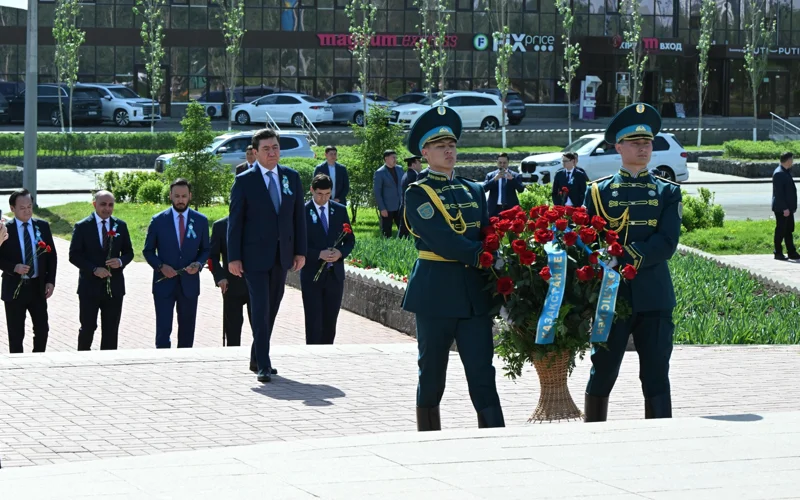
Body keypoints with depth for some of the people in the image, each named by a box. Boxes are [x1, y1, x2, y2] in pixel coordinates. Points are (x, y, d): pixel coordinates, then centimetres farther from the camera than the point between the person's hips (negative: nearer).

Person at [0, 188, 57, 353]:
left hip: (38, 286, 3)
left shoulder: (42, 226, 3)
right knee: (16, 335, 4)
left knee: (42, 329, 5)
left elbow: (52, 255, 7)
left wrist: (50, 281, -1)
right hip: (14, 288, -3)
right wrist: (14, 267, -22)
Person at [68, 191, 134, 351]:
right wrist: (94, 270, -17)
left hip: (114, 286, 3)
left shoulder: (120, 226, 6)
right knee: (87, 328, 1)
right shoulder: (82, 227, -3)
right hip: (90, 286, -3)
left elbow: (129, 252, 11)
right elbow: (74, 255, -5)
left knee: (111, 331, 7)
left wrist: (121, 261, -12)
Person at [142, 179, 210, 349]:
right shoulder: (158, 220, 0)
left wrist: (198, 264, -9)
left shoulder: (201, 220, 4)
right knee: (163, 330, -8)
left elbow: (205, 250, 11)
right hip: (164, 283, -2)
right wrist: (160, 266, -12)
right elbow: (148, 251, 5)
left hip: (189, 283, 2)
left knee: (187, 331, 9)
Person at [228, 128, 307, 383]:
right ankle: (263, 364, -9)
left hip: (282, 254, 5)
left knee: (272, 308, 11)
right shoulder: (244, 181, -5)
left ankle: (257, 358, 24)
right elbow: (235, 221, -5)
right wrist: (233, 257, -9)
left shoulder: (292, 177, 7)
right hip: (255, 254, -5)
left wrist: (300, 251, 5)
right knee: (260, 309, -9)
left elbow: (298, 216, 10)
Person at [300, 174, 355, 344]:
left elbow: (350, 239, 10)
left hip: (335, 274, 4)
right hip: (312, 274, -4)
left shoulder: (340, 210, 6)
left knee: (330, 322, 8)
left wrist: (340, 253, -10)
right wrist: (319, 254, -20)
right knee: (314, 322, -5)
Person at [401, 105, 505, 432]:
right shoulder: (417, 194, -3)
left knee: (482, 373, -1)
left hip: (475, 294, 4)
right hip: (436, 292, -4)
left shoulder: (474, 191, 16)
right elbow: (444, 241, -15)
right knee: (432, 374, 5)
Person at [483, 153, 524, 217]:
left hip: (510, 209, -1)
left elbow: (521, 190, -3)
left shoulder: (515, 176, 9)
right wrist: (495, 179, -15)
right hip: (495, 209, 1)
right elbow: (484, 189, -2)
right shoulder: (490, 175, 11)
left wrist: (512, 179, -17)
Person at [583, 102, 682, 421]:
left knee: (656, 377, 1)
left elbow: (666, 244, -7)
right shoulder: (598, 192, 7)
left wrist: (623, 258, -18)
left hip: (654, 296, 0)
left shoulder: (667, 192, 6)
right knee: (602, 373, 6)